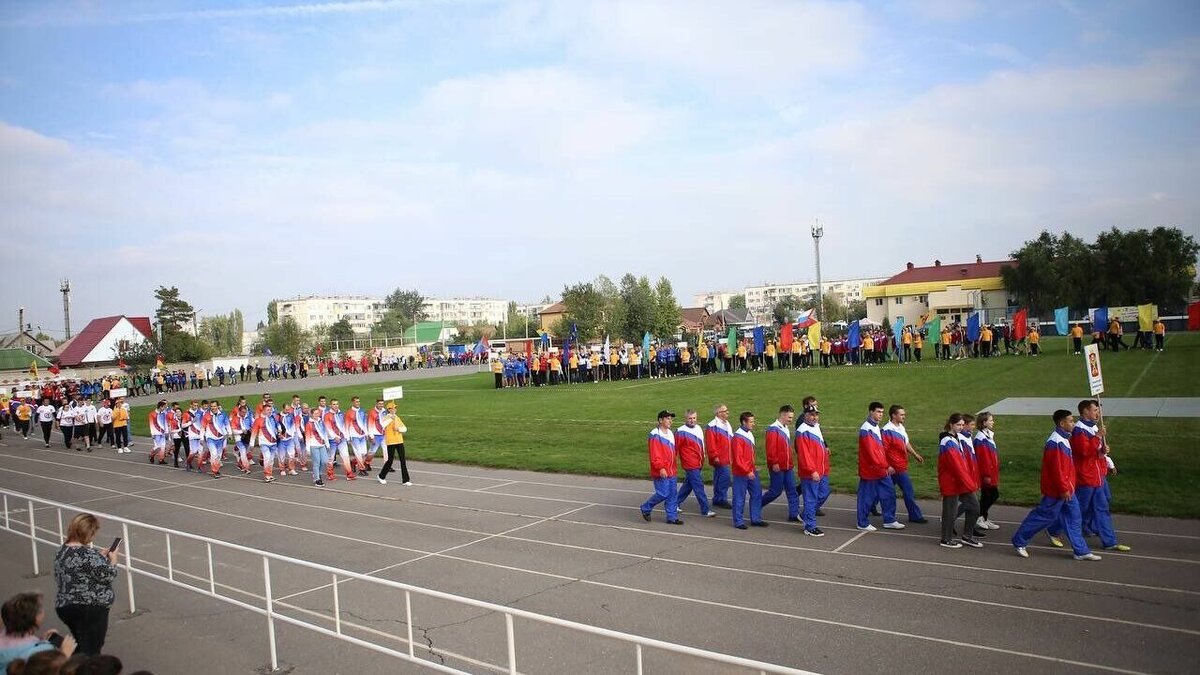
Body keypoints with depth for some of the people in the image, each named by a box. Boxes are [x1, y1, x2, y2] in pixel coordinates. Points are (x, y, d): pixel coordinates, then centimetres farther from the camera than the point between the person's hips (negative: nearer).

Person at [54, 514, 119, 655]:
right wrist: (113, 559, 1)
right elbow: (108, 575, -17)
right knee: (90, 652, -3)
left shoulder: (63, 550, 7)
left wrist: (100, 556, 14)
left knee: (80, 648, 26)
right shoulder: (87, 554, -21)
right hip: (90, 610, -9)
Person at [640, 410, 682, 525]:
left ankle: (672, 517, 17)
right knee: (663, 493, -7)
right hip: (660, 472, -8)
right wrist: (660, 467, -23)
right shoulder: (655, 435, -14)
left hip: (671, 471, 8)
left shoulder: (671, 434, 14)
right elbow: (654, 454, -19)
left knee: (672, 494, 9)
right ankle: (646, 508, 13)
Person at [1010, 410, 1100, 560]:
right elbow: (1056, 469, -24)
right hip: (1056, 490, -10)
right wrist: (1063, 489, -20)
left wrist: (1068, 487, 20)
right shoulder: (1055, 442, -22)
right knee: (1044, 516, 1)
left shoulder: (1064, 439, 10)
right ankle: (1019, 542, 12)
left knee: (1074, 519, 12)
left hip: (1067, 489, 10)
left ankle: (1081, 551, 20)